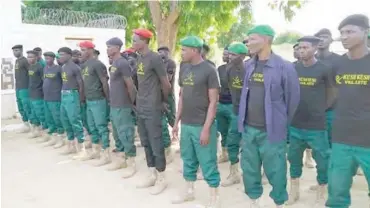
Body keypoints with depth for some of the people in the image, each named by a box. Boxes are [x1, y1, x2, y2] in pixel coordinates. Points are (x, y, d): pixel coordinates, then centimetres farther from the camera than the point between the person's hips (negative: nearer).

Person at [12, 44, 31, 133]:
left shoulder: (24, 61, -11)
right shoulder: (16, 61, 16)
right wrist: (17, 88, 20)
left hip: (25, 88, -9)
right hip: (18, 88, 9)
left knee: (27, 107, -7)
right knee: (21, 108, 12)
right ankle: (26, 125, 20)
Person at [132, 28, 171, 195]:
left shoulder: (154, 58, -14)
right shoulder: (139, 58, 10)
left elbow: (166, 84, -9)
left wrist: (164, 101, 4)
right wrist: (139, 101, 13)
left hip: (152, 109, -8)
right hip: (140, 108, 8)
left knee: (156, 144, 1)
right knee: (146, 143, 15)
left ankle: (161, 178, 14)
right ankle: (152, 175, 28)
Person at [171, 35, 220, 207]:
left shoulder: (209, 70, -11)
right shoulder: (184, 68, 8)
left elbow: (213, 102, -12)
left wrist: (206, 128, -16)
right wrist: (177, 121, 12)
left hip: (202, 126, -6)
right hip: (186, 125, 6)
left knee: (207, 163, 4)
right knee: (188, 160, 17)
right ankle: (189, 191, 34)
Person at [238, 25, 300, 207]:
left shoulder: (284, 67, -11)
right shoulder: (248, 66, 4)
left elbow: (293, 99, -4)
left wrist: (282, 123, 5)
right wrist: (243, 120, 15)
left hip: (272, 131, -5)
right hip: (248, 129, 5)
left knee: (275, 171, 8)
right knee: (249, 169, 15)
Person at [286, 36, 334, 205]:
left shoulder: (324, 69, -7)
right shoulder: (293, 69, 2)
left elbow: (332, 93, 4)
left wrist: (319, 109, 5)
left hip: (317, 126, -3)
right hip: (295, 124, 3)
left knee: (322, 161, 6)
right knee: (294, 158, 13)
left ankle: (321, 194, 26)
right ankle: (294, 191, 30)